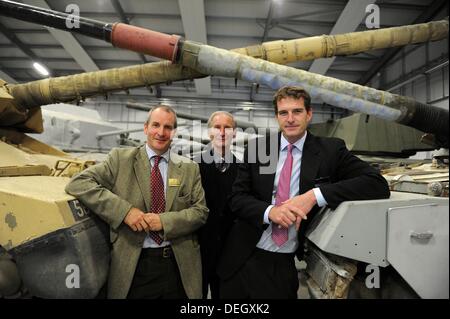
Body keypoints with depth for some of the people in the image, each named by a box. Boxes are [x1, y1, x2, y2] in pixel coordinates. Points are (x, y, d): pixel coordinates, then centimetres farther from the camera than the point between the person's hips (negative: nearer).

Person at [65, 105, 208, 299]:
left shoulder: (189, 169, 2)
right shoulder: (121, 158, -2)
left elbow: (200, 211, -1)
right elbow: (78, 183, -11)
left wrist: (165, 221, -17)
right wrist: (125, 210, -20)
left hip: (179, 263, 2)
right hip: (133, 264, -1)